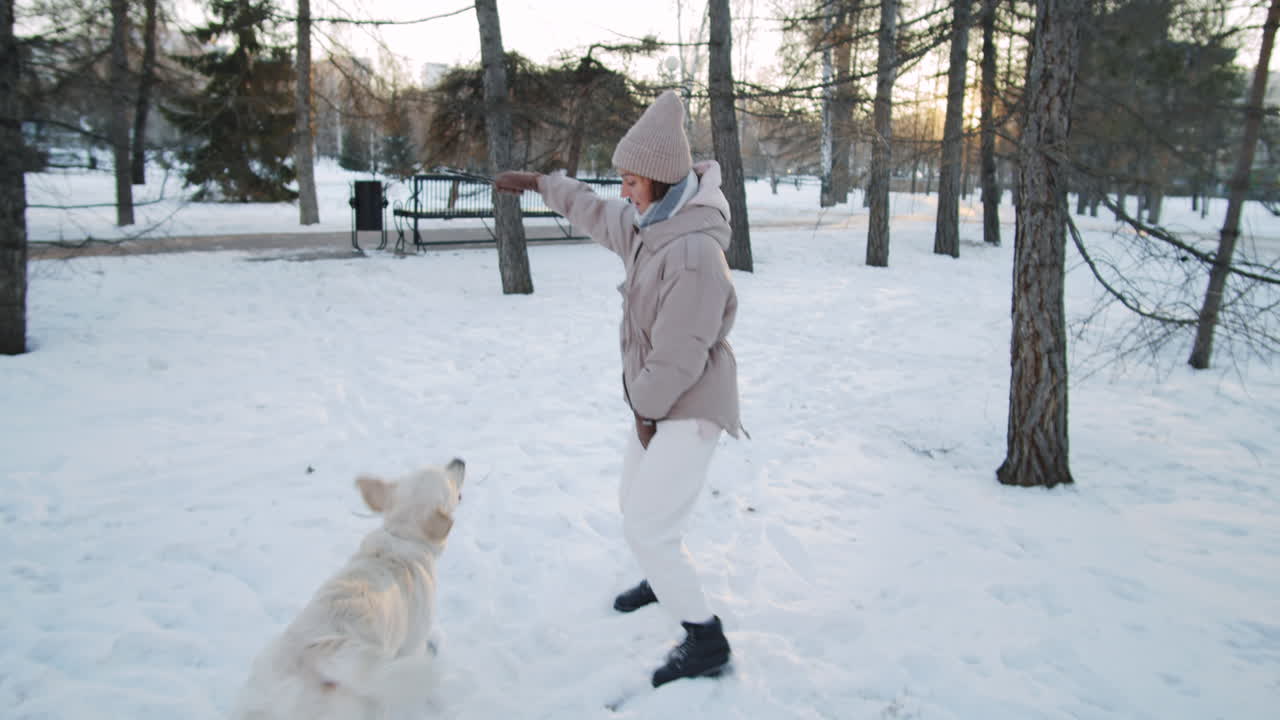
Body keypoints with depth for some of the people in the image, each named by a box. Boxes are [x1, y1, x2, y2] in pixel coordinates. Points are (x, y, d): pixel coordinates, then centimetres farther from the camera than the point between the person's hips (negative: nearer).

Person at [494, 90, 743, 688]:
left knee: (649, 528, -7)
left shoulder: (695, 252, -30)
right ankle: (664, 578, 52)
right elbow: (597, 214, 21)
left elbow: (678, 357, -26)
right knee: (634, 501, 25)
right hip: (656, 400, 10)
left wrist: (645, 410, -12)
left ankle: (706, 642, 11)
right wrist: (538, 183, 30)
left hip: (688, 409, -10)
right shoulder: (648, 221, 0)